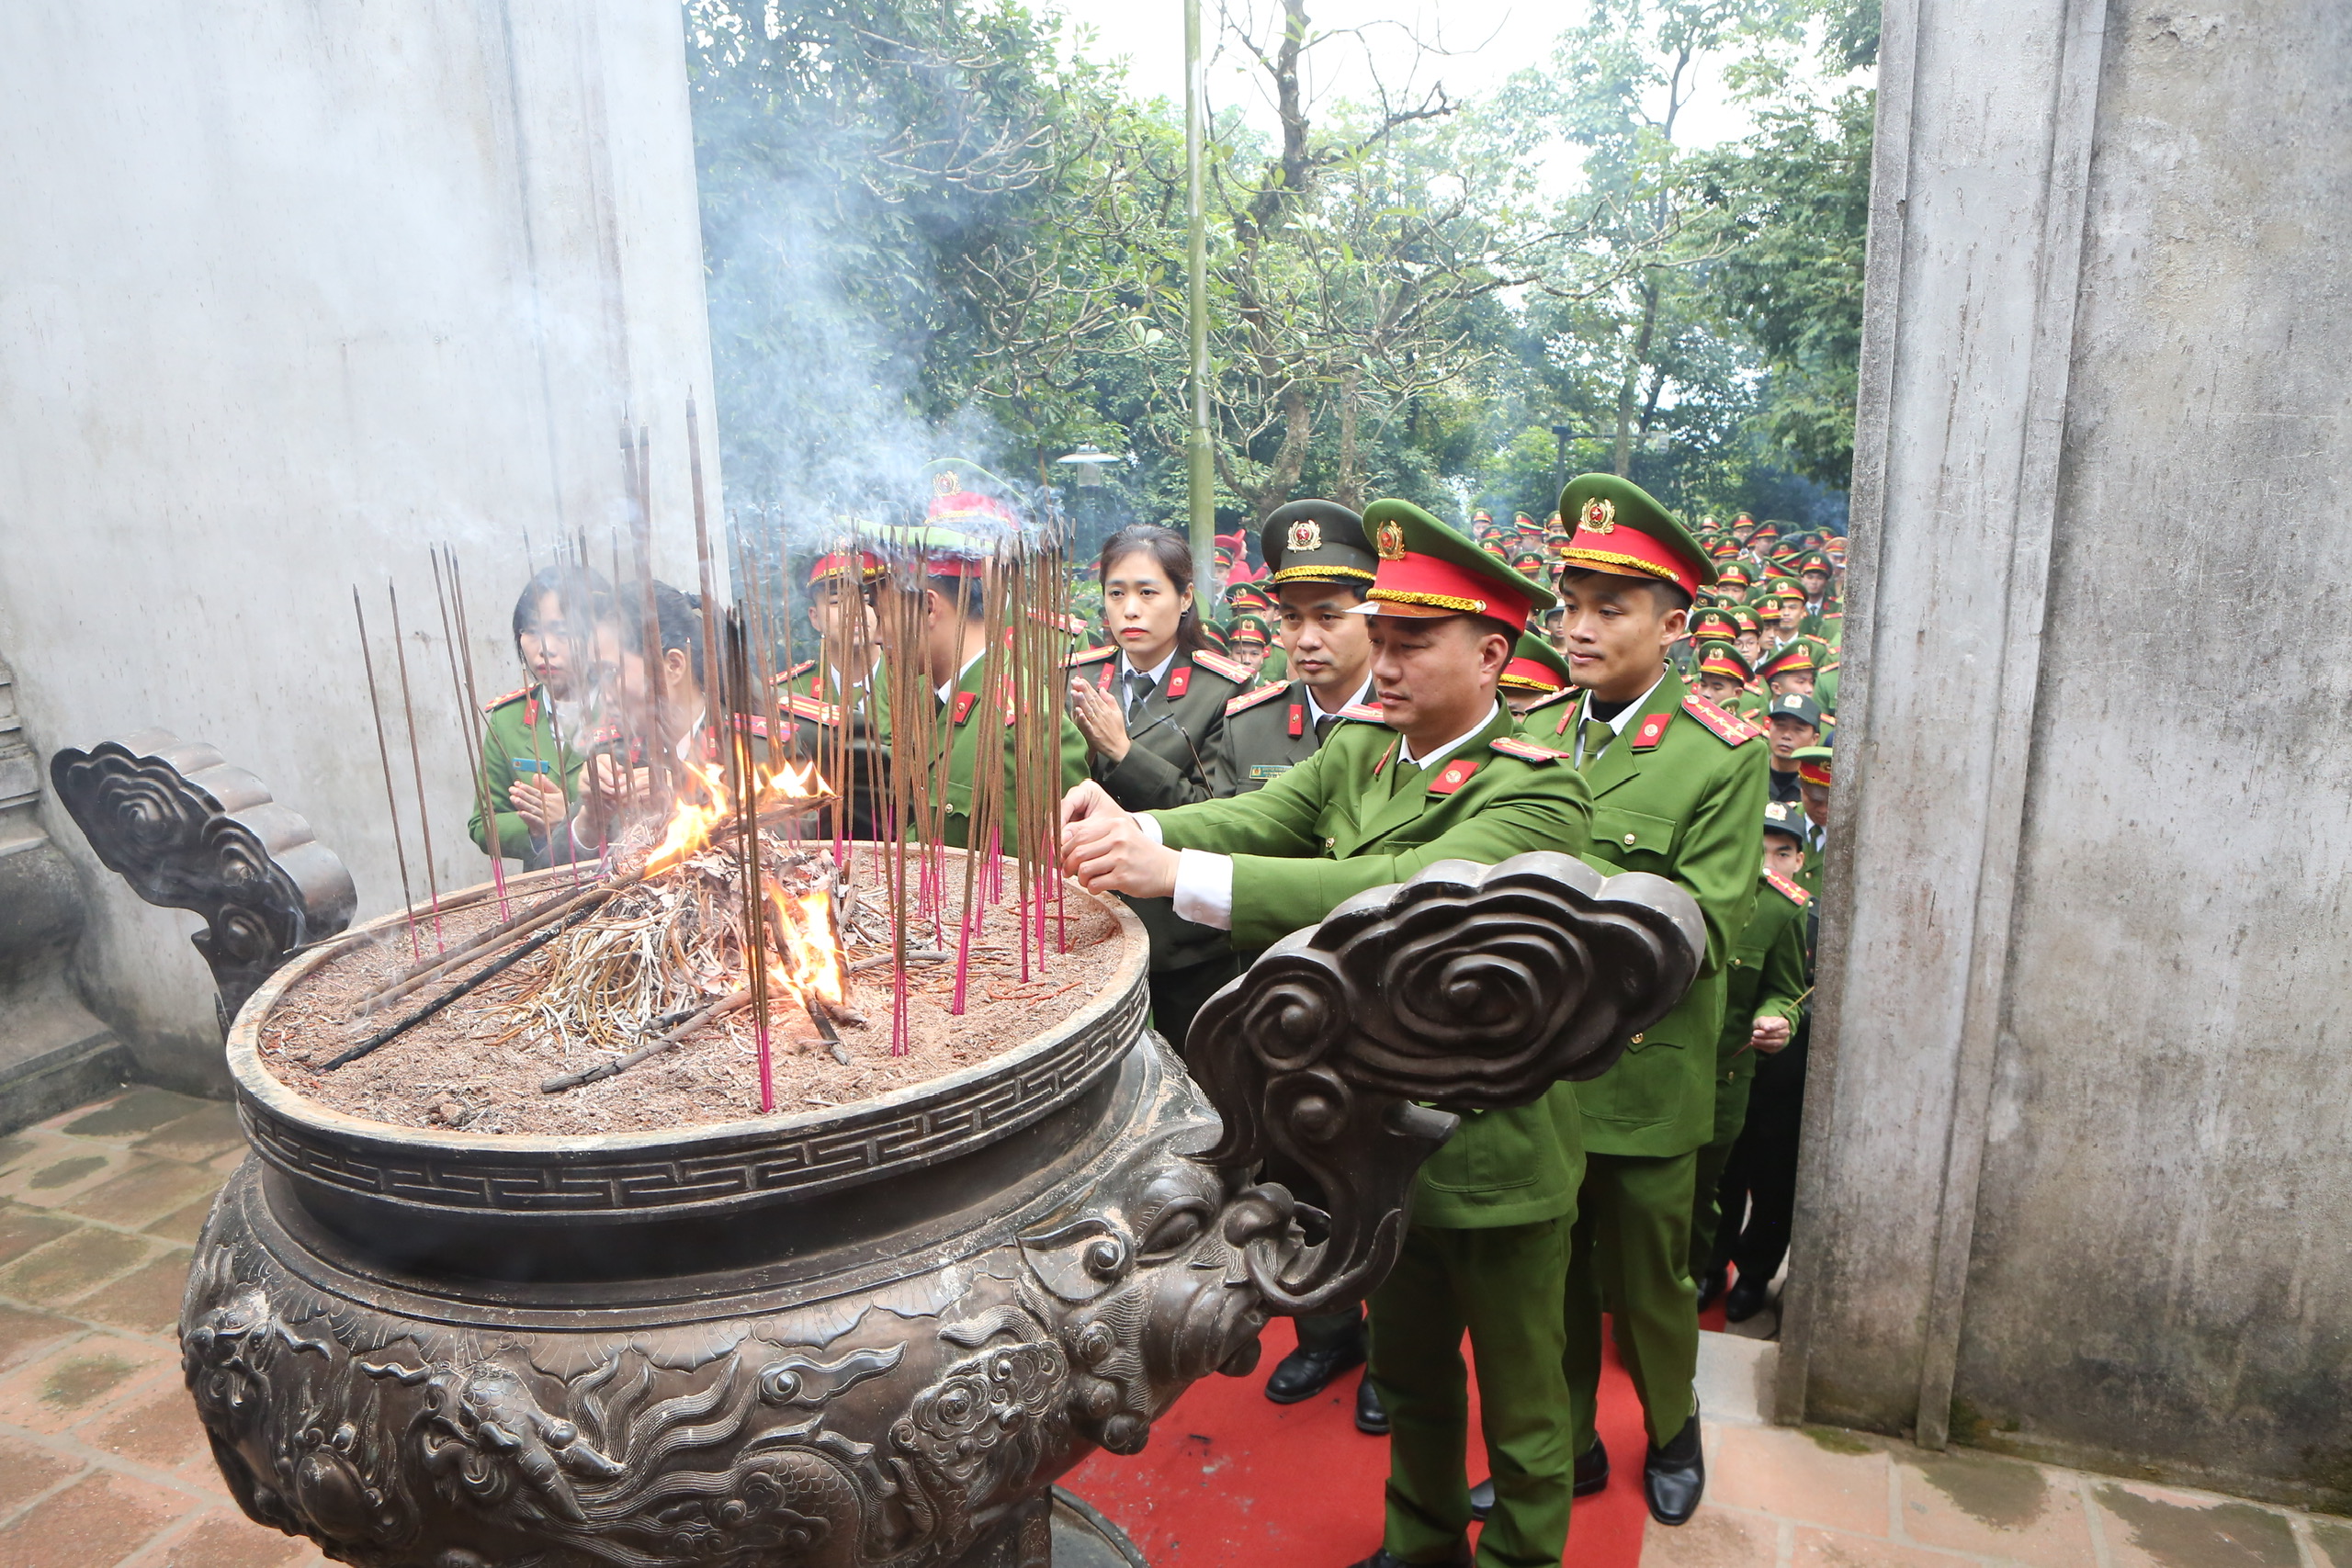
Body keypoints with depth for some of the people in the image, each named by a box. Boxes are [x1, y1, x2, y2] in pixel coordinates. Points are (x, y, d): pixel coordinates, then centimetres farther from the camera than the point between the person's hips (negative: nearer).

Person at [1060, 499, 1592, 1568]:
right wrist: (1127, 828, -35)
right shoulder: (1355, 751, 1)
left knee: (1517, 1401, 16)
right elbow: (1253, 817, -13)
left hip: (1494, 1153, -6)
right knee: (1408, 1377, 26)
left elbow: (1408, 892, -37)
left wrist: (1180, 873, -46)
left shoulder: (1537, 792, -21)